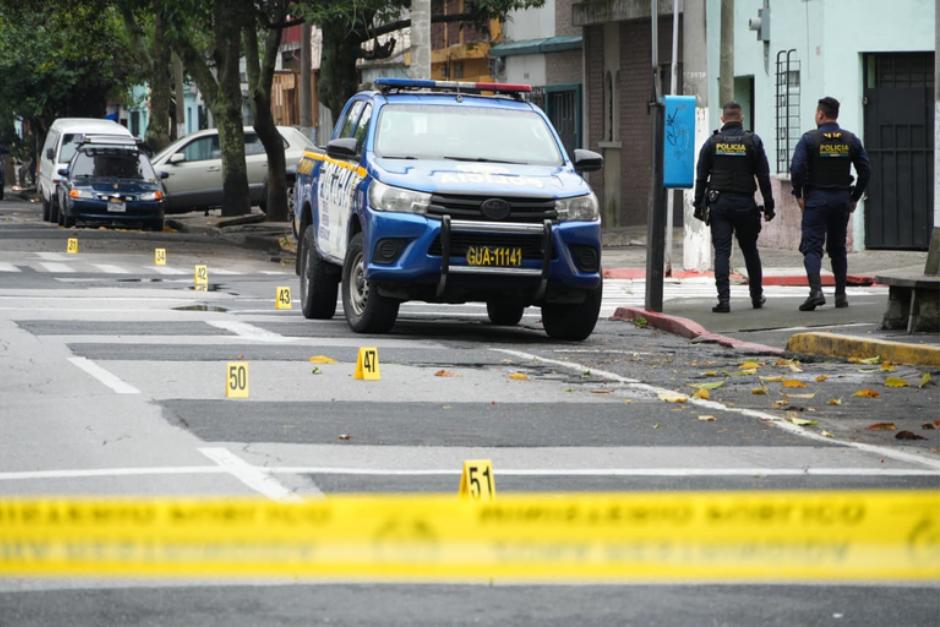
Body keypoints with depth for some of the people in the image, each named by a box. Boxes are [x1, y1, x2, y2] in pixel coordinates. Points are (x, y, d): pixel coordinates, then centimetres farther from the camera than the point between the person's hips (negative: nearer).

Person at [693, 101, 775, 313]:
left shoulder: (712, 142, 3)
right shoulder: (753, 142, 0)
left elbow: (701, 177, 3)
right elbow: (763, 177, 0)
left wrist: (699, 205, 8)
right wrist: (769, 206, 4)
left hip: (719, 203, 0)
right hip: (745, 204, 0)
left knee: (722, 251, -4)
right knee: (750, 250, 14)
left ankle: (724, 299, -15)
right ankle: (757, 297, 23)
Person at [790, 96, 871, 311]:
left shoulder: (809, 139, -7)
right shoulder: (851, 140, 5)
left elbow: (797, 169, -14)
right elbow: (865, 171, 5)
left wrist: (798, 195, -2)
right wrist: (855, 198, 13)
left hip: (816, 199, -4)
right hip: (842, 200, 4)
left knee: (812, 247, -5)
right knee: (838, 248, 14)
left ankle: (816, 290, -23)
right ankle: (841, 295, 14)